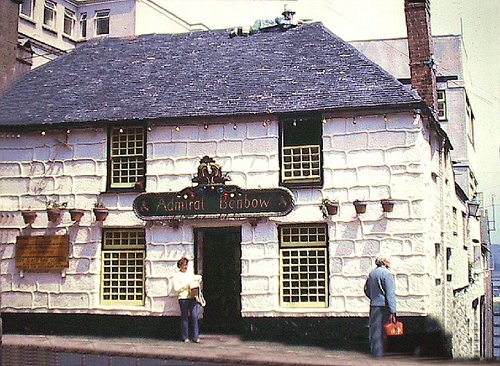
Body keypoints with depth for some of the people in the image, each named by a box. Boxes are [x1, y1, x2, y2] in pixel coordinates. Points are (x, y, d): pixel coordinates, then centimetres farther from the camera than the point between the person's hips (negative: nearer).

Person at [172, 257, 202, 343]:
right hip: (183, 298, -3)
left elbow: (196, 283, 30)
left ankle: (195, 337, 0)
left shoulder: (191, 274, 18)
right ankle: (185, 337, 9)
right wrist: (186, 286, -11)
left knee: (194, 316, -4)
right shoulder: (177, 275, 4)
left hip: (193, 297, 3)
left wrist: (198, 281, 8)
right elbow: (176, 288, -5)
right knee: (184, 317, 0)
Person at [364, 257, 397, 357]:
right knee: (383, 330, 1)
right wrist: (392, 311, -17)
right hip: (383, 306, -7)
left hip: (373, 305, 7)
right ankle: (379, 353, 4)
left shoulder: (371, 273, 9)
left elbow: (367, 290, 18)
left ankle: (374, 351, 20)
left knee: (374, 329, 13)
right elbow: (390, 294, -15)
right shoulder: (387, 274, -12)